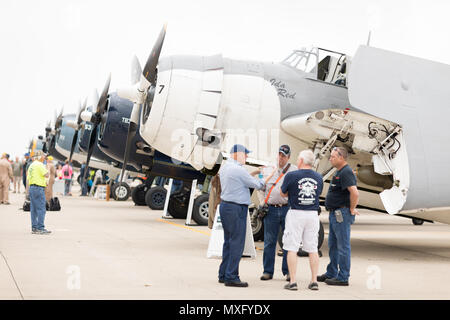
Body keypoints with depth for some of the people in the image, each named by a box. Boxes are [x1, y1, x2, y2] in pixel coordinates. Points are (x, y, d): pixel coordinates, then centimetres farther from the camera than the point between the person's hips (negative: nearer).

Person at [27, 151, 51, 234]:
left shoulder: (31, 165, 18)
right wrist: (47, 168, 1)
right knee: (41, 209, -7)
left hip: (31, 187, 9)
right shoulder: (39, 164, -10)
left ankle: (34, 228, 11)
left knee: (33, 209, 9)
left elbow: (28, 178, 19)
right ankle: (40, 228, -9)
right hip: (39, 188, -9)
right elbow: (46, 175, -16)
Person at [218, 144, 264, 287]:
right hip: (236, 208, -10)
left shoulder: (224, 168, 13)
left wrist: (254, 173, 19)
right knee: (237, 243, -6)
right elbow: (257, 185, -9)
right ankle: (231, 277, -4)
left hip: (224, 205, 10)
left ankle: (223, 275, 18)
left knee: (228, 242, 15)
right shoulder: (238, 169, -16)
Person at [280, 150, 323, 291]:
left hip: (296, 214, -4)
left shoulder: (291, 176, -9)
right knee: (312, 249, 9)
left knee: (292, 248, 1)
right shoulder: (319, 177, 4)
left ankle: (292, 282, -1)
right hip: (313, 214, 4)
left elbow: (283, 194, 4)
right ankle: (314, 281, 9)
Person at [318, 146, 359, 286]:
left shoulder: (346, 172, -17)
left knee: (343, 246, -5)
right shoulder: (339, 172, 17)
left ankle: (343, 278, 1)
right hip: (335, 214, 11)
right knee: (333, 245, 17)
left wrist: (352, 209, -18)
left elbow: (354, 193, -28)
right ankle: (331, 273, 27)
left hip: (342, 214, -11)